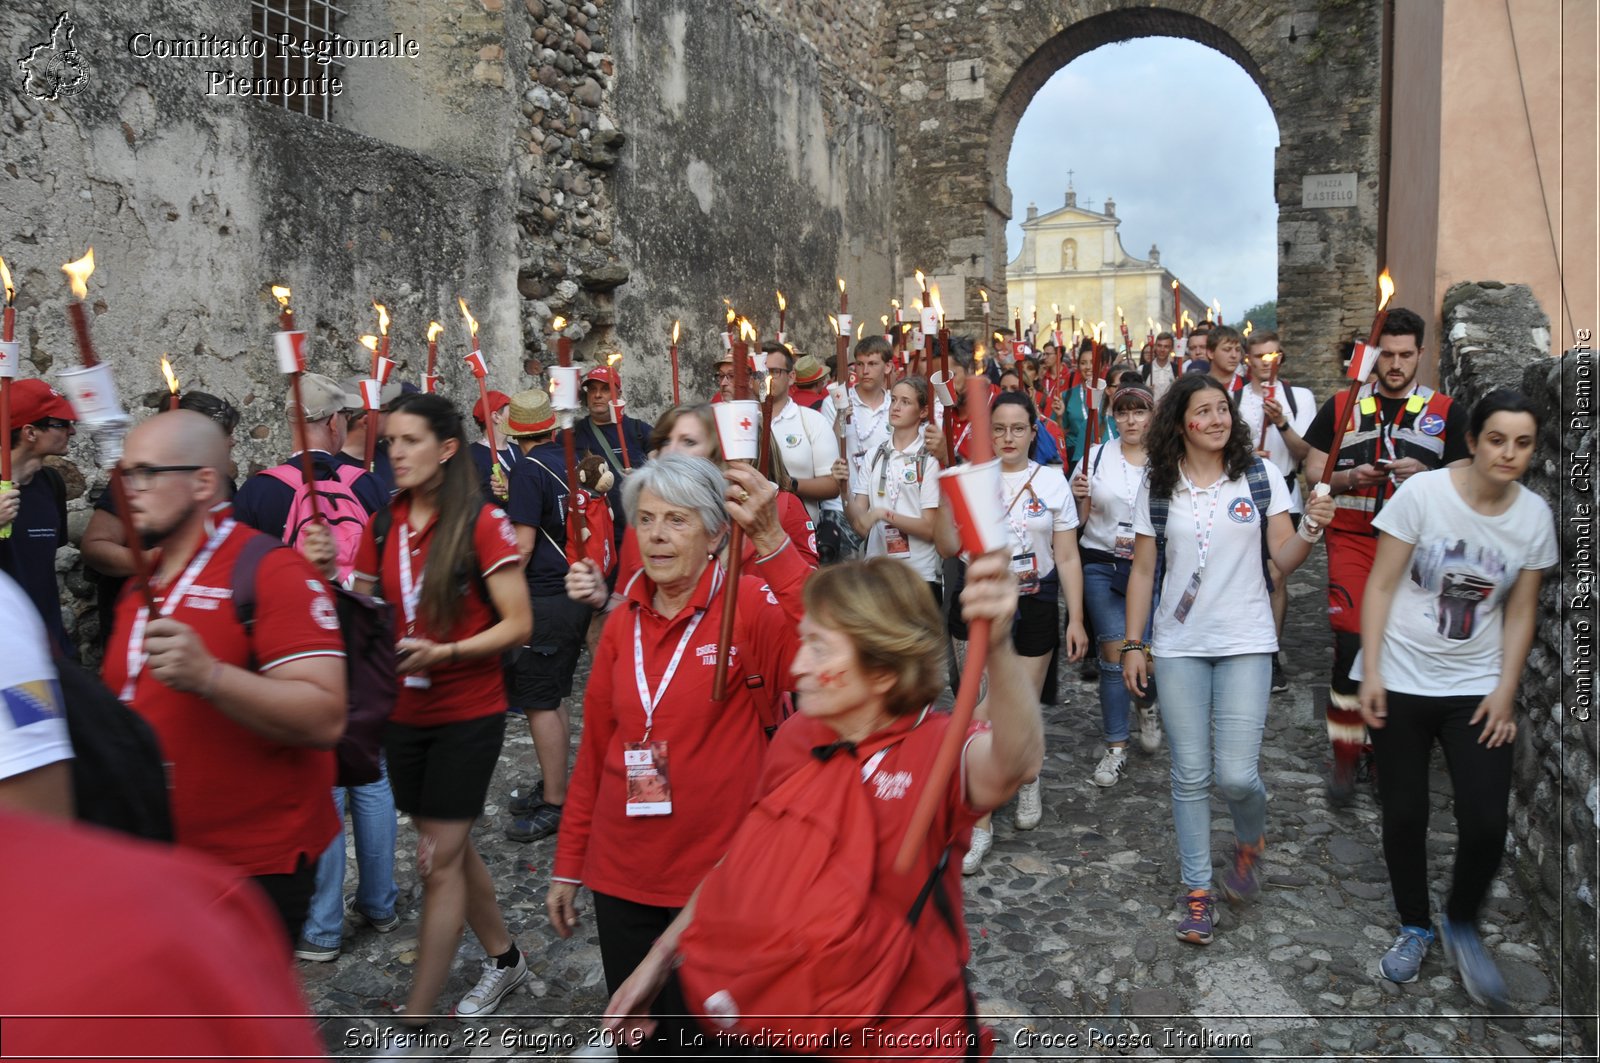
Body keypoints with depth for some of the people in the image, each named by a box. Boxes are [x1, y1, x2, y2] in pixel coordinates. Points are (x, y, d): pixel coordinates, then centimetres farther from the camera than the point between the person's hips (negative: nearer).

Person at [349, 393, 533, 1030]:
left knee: (439, 858, -1)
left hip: (467, 713, -6)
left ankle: (416, 1020, 10)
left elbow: (518, 625, -13)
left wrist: (444, 652, -25)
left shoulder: (481, 523, -14)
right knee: (451, 846, 17)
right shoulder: (384, 523, 3)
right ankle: (504, 959, 38)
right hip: (404, 712, 6)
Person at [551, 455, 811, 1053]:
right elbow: (595, 750, 8)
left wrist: (771, 543, -45)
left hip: (719, 876, -4)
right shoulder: (624, 621, 1)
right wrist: (567, 864, 13)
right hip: (622, 879, 5)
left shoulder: (751, 605, -14)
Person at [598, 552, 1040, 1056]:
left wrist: (996, 647, -62)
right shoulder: (794, 737, -7)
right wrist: (661, 956, 5)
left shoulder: (937, 750, -22)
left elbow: (1016, 763, -45)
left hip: (907, 1041, -4)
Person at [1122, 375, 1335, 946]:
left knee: (1236, 775, -7)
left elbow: (1283, 559, 0)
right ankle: (1198, 891, 21)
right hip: (1179, 646, 1)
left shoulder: (1261, 477, 1)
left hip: (1246, 642, -1)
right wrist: (1133, 644, 2)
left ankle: (1249, 842, 28)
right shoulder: (1158, 487, 2)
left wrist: (1310, 530, -21)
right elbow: (1143, 569, 5)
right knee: (1190, 777, 5)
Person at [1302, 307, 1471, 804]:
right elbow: (1313, 471, 9)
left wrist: (1425, 476, -16)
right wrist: (1350, 478, -11)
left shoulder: (1446, 412, 8)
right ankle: (1345, 754, 1)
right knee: (1351, 643, -11)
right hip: (1352, 541, -1)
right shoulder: (1342, 406, 9)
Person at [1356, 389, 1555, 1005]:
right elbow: (1380, 585, -9)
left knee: (1487, 826, -6)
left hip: (1477, 688, 2)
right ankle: (1415, 928, 30)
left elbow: (1521, 612, 5)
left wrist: (1505, 691, -1)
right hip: (1401, 682, -2)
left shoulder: (1535, 516, -2)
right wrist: (1370, 673, -11)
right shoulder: (1422, 493, -12)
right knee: (1404, 816, 6)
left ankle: (1462, 925, 23)